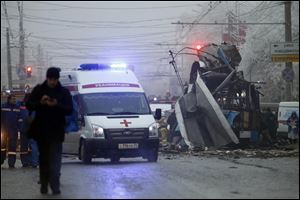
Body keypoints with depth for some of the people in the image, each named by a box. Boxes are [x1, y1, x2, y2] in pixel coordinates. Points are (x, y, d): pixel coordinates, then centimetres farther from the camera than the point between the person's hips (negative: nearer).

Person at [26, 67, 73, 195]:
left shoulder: (64, 92, 0)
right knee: (43, 159, 9)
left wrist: (57, 105, -23)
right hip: (41, 130, 2)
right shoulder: (38, 90, 3)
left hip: (56, 131, -2)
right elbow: (28, 105, -1)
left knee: (55, 160, -10)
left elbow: (69, 110, -5)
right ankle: (44, 185, 15)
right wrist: (40, 102, -20)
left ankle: (55, 185, -13)